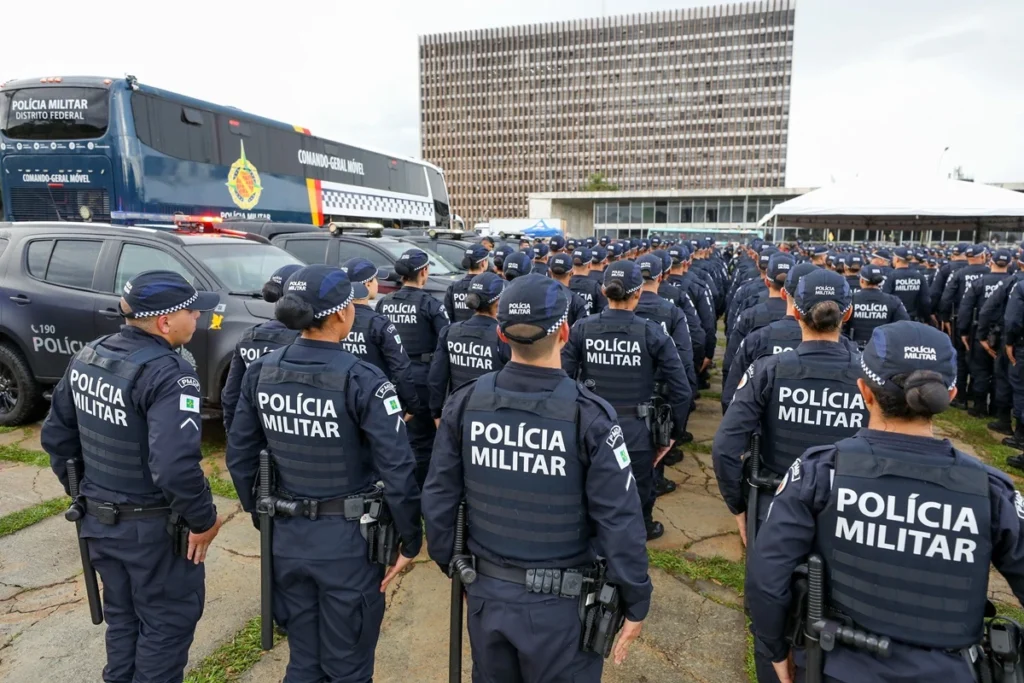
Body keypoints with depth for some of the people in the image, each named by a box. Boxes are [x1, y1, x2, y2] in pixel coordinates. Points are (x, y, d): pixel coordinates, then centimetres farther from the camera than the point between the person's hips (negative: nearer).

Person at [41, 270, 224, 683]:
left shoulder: (86, 357, 1)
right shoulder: (168, 373, -26)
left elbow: (56, 436, 10)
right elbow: (175, 466, -35)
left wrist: (83, 492, 19)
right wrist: (203, 518, -20)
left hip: (98, 520, 8)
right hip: (153, 528, -8)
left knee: (121, 617, 26)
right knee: (166, 624, 13)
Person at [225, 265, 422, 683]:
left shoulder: (261, 373, -3)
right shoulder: (363, 381, -19)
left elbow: (239, 457, 5)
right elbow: (397, 471, -20)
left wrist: (262, 518, 18)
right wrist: (410, 540, -7)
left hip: (287, 536, 5)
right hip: (348, 538, -5)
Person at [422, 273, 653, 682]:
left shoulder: (464, 404, -9)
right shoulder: (589, 416, -21)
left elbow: (438, 499, -2)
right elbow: (619, 522, -17)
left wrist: (450, 564, 14)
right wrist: (635, 604, -4)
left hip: (485, 591, 4)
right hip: (559, 603, -3)